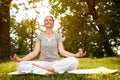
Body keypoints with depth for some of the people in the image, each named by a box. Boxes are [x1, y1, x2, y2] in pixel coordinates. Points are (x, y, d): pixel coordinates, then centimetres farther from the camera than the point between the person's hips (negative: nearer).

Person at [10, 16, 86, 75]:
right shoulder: (40, 36, 10)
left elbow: (62, 51, -3)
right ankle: (48, 72, -32)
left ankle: (41, 69, -30)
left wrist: (75, 55, -23)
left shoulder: (58, 36, 9)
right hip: (43, 63, 0)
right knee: (21, 66, -29)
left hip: (56, 63, 1)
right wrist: (20, 59, -18)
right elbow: (35, 52, -1)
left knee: (74, 61, -34)